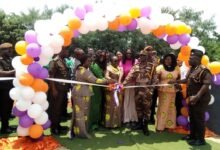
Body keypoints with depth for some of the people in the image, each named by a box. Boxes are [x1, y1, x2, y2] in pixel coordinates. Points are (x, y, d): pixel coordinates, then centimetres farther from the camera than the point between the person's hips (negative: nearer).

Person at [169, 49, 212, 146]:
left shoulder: (203, 70, -20)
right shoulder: (191, 69, 9)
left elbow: (206, 84, -27)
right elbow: (187, 80, 20)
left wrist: (197, 96, -30)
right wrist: (175, 81, 12)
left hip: (200, 99, -9)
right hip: (192, 98, 9)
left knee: (199, 119, 1)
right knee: (192, 118, 18)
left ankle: (201, 139, 15)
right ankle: (192, 135, 33)